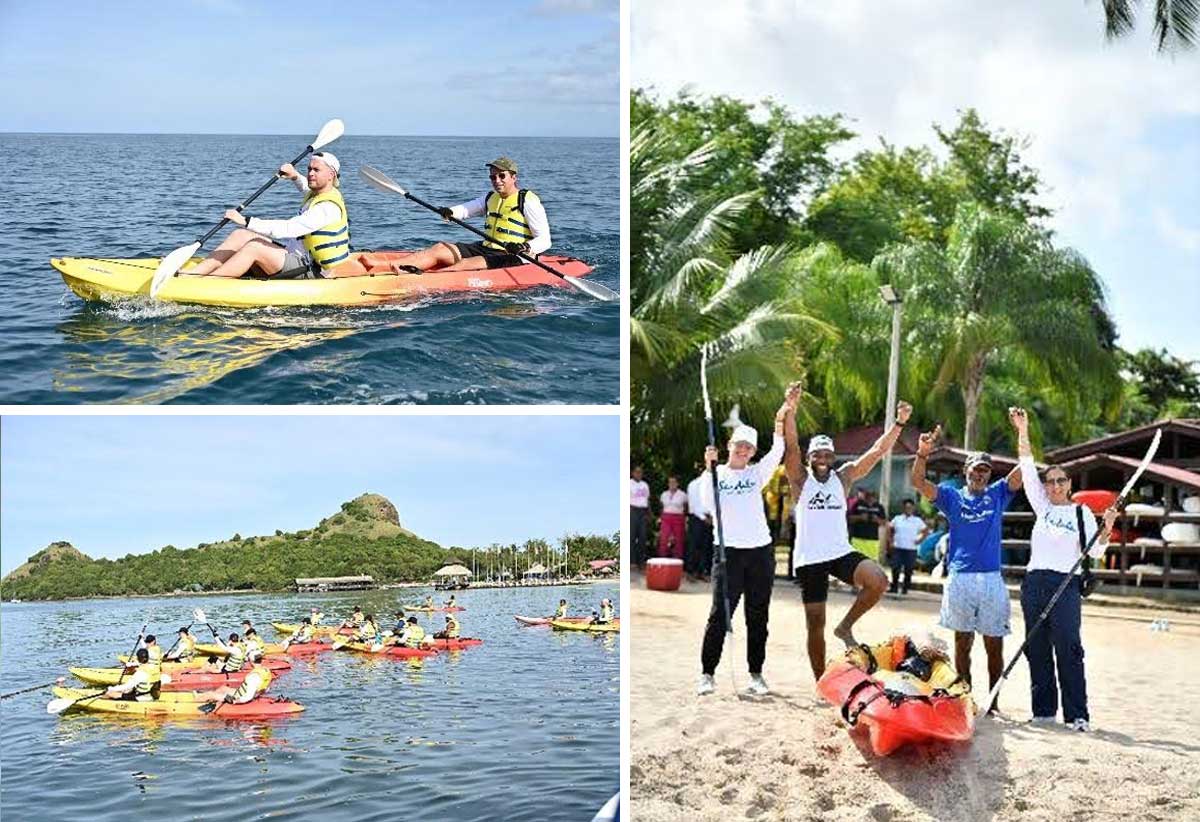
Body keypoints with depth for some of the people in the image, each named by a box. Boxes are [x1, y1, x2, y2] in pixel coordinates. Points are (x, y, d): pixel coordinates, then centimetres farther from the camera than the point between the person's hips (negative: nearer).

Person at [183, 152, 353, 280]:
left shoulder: (328, 208, -22)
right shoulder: (318, 193, 9)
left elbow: (288, 229, -31)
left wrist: (246, 221, -31)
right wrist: (296, 177, 17)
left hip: (313, 272, -10)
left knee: (254, 248, -25)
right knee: (241, 236, 0)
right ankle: (194, 273, -8)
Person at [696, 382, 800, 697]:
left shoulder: (757, 473, 10)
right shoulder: (717, 473, 3)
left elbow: (778, 449, -6)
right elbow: (708, 504, -13)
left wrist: (784, 412, -18)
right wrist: (709, 468, -21)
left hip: (760, 552, 3)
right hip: (729, 552, -3)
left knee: (758, 617, 7)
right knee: (720, 614, -5)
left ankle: (756, 674, 15)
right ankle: (707, 674, 2)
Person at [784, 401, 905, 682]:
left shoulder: (843, 477, 7)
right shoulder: (801, 479, 0)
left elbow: (877, 451, 0)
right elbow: (790, 444, -15)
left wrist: (899, 423, -11)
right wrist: (791, 408, -29)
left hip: (841, 553, 2)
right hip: (809, 559, -2)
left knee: (878, 581, -24)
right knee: (815, 623, 2)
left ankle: (846, 627, -2)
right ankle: (820, 682, 15)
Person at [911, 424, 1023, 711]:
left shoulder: (998, 494, 12)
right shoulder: (952, 495, 9)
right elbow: (918, 481, -2)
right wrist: (923, 453, -19)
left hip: (992, 578, 1)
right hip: (959, 578, 0)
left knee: (994, 644, 3)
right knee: (963, 642, 6)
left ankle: (993, 702, 11)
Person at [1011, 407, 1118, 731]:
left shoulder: (1082, 512, 7)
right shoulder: (1042, 506, 14)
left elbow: (1095, 552, 0)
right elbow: (1027, 467, 8)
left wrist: (1107, 527, -17)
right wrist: (1022, 431, 0)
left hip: (1066, 585, -4)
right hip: (1035, 582, 4)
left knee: (1068, 649, -10)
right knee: (1037, 649, 5)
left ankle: (1077, 714, -8)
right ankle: (1043, 710, 12)